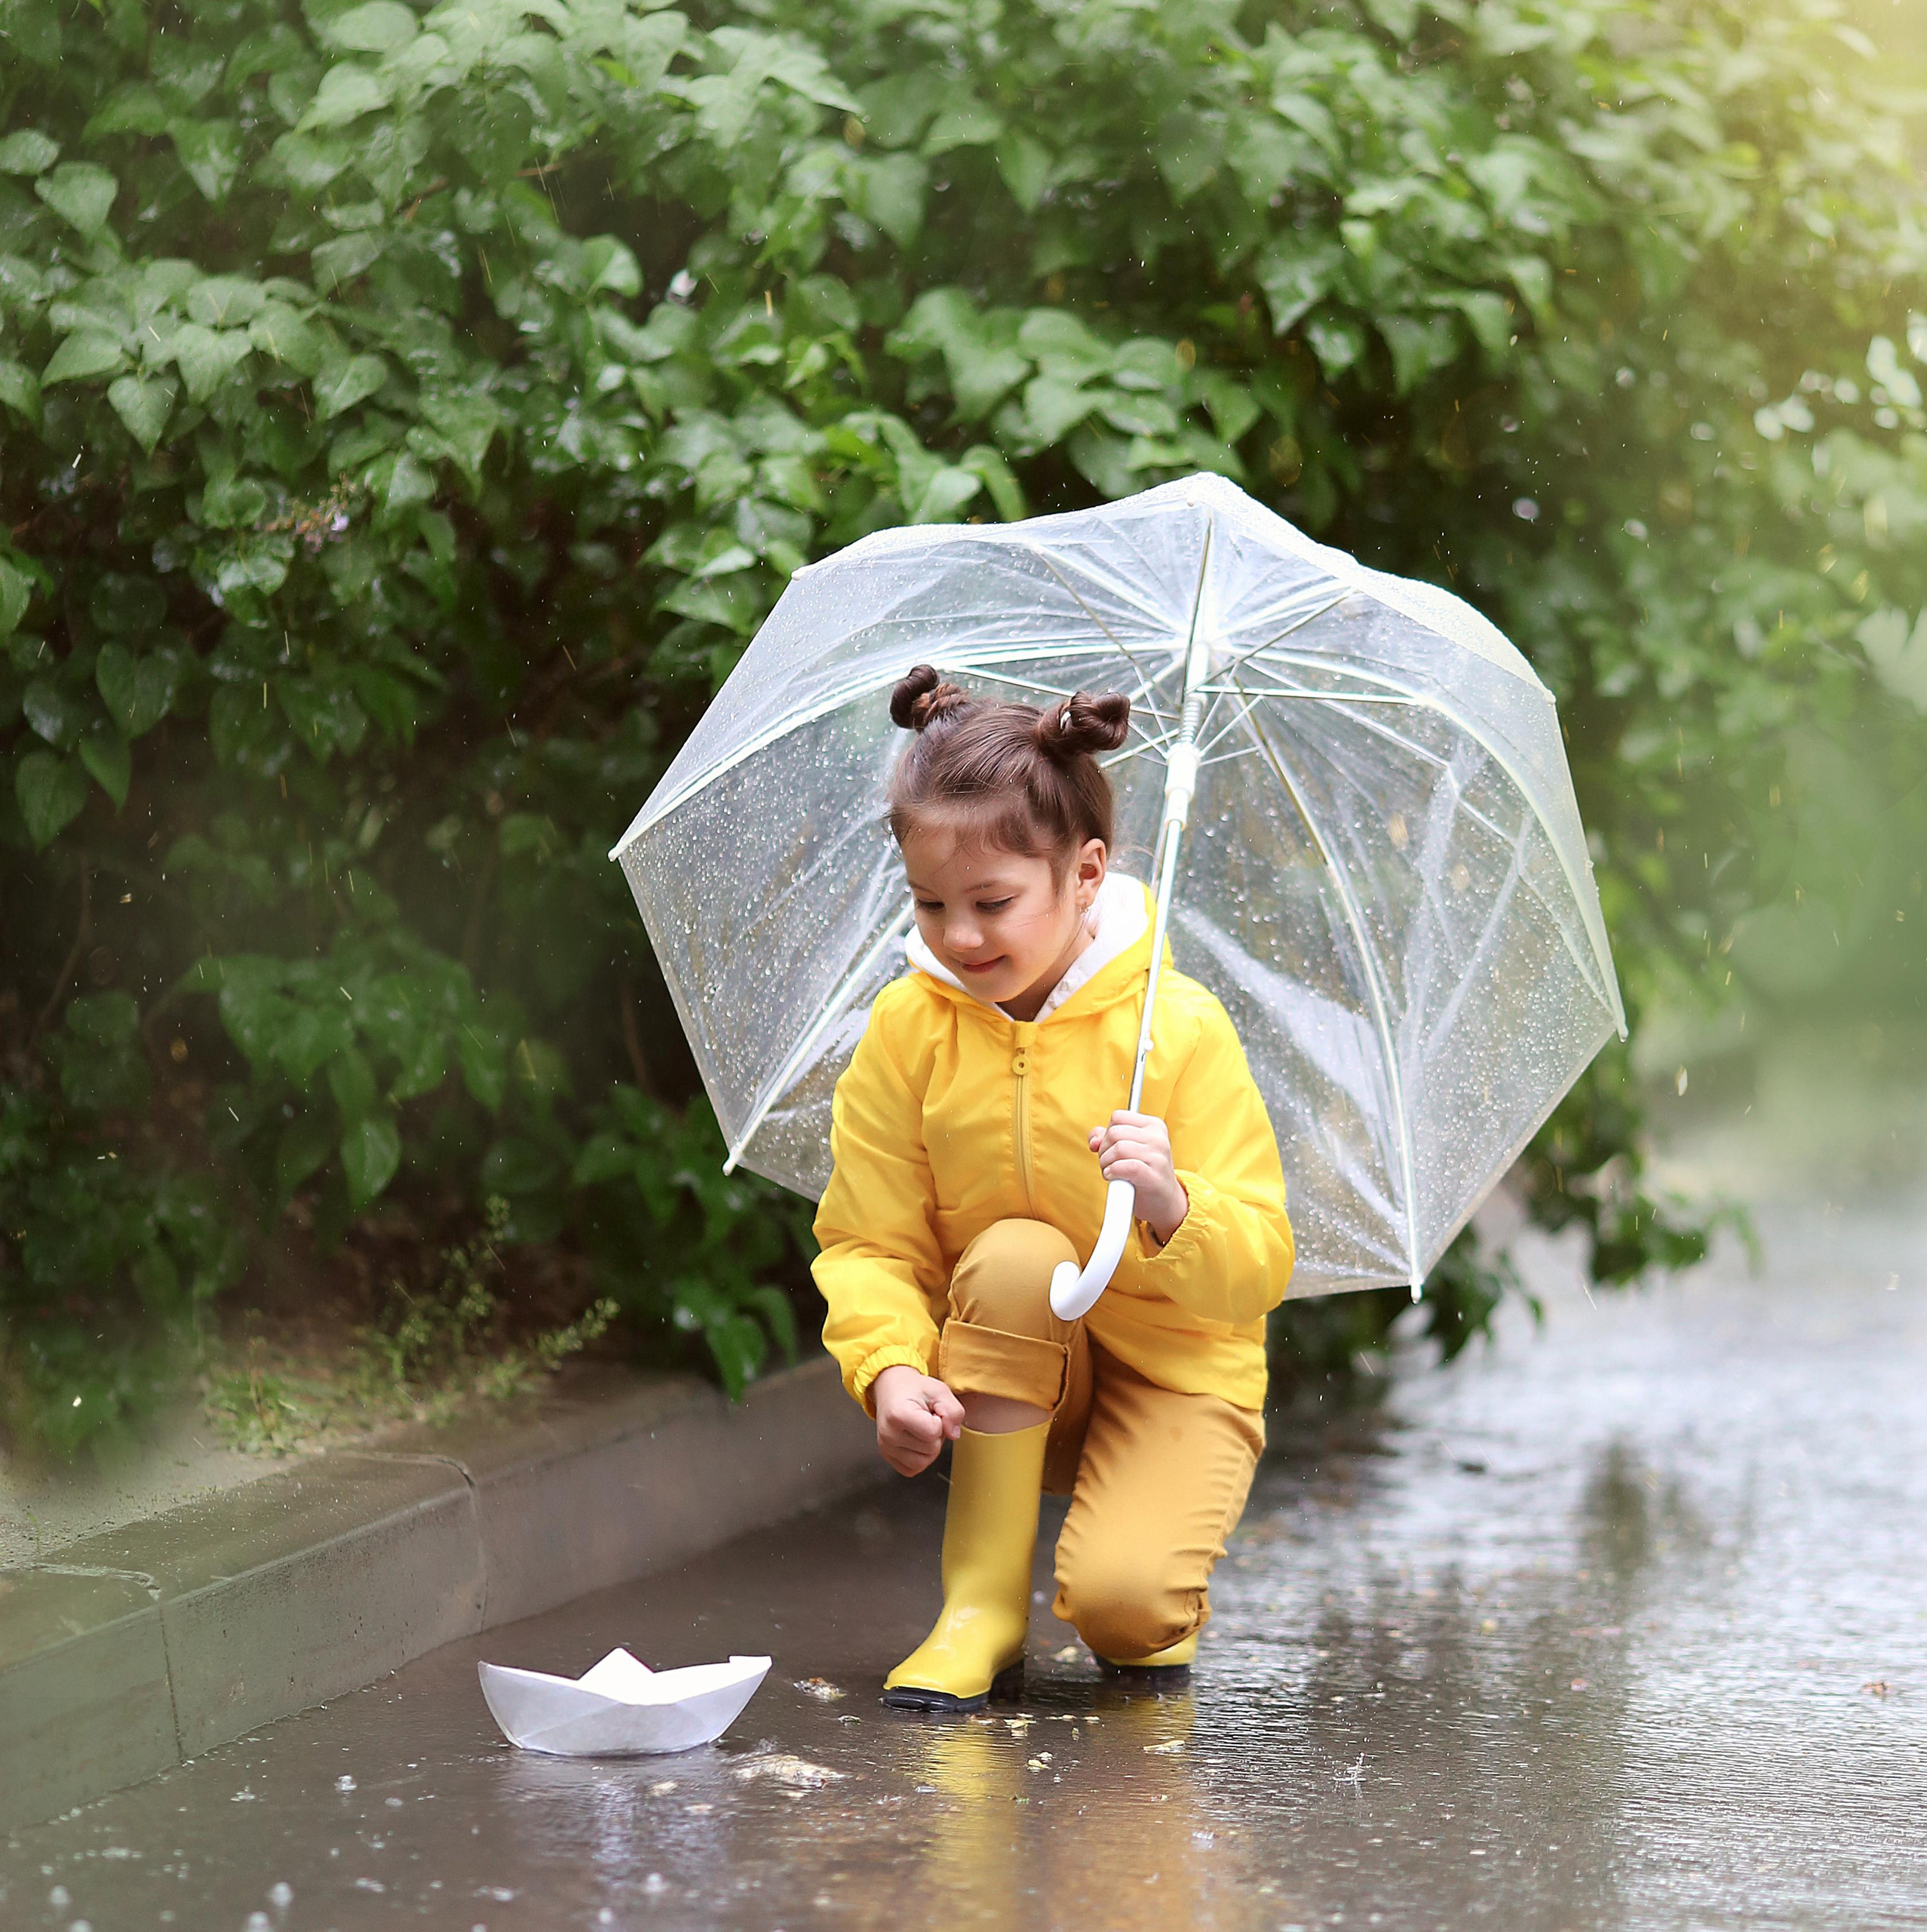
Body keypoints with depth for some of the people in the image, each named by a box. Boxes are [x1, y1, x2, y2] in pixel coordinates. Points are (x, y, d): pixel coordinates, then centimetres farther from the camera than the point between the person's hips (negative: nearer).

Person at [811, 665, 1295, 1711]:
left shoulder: (1179, 1029, -15)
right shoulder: (906, 1029, -7)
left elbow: (1259, 1269, -16)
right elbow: (868, 1242, -5)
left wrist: (1173, 1207, -39)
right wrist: (891, 1369, -26)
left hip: (1174, 1374, -3)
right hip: (999, 1386, 3)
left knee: (1119, 1599, -31)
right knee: (1014, 1256, -33)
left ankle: (1159, 1615, 11)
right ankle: (983, 1606, -21)